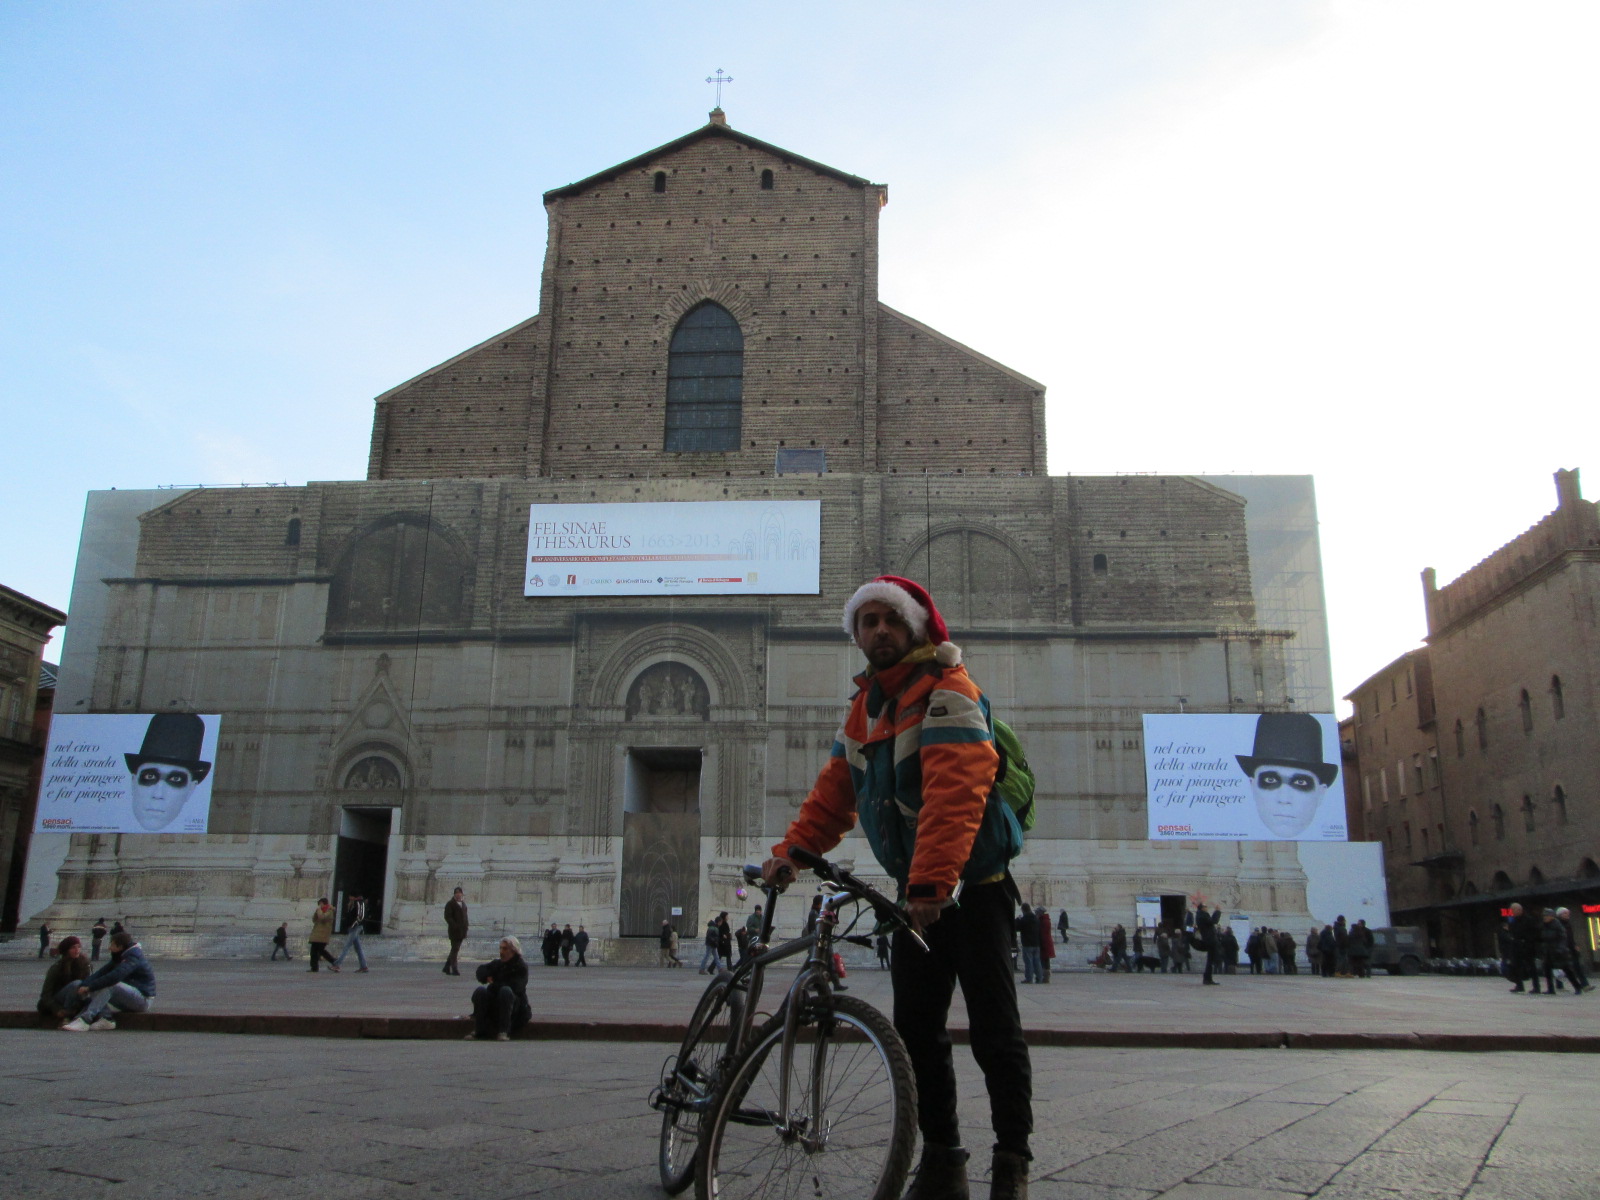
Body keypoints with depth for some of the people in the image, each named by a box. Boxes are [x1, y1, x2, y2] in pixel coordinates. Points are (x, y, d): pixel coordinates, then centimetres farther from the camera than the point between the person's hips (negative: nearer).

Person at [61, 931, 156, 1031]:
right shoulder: (119, 957, 12)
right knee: (95, 991, -3)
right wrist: (83, 985, -12)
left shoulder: (134, 957, -17)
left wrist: (89, 987, -25)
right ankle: (104, 1019, -21)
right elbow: (102, 972, 1)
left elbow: (115, 976, -29)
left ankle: (84, 1020, -34)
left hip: (144, 999, -9)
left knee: (110, 986, -29)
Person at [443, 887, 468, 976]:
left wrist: (465, 930, 13)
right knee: (455, 949, -8)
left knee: (455, 949, 11)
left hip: (461, 931, 7)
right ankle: (454, 969, -7)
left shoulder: (463, 904, 18)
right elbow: (447, 917, -12)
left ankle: (447, 968, 20)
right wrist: (455, 926, -22)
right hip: (454, 931, -7)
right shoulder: (450, 904, -4)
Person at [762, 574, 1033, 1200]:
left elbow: (955, 794, -30)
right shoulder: (866, 703, 11)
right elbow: (835, 791, 10)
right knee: (916, 1027, 6)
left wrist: (933, 880, -38)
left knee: (993, 1027, -2)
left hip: (974, 886, -7)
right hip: (916, 890, 7)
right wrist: (790, 851, -3)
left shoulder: (947, 692, -16)